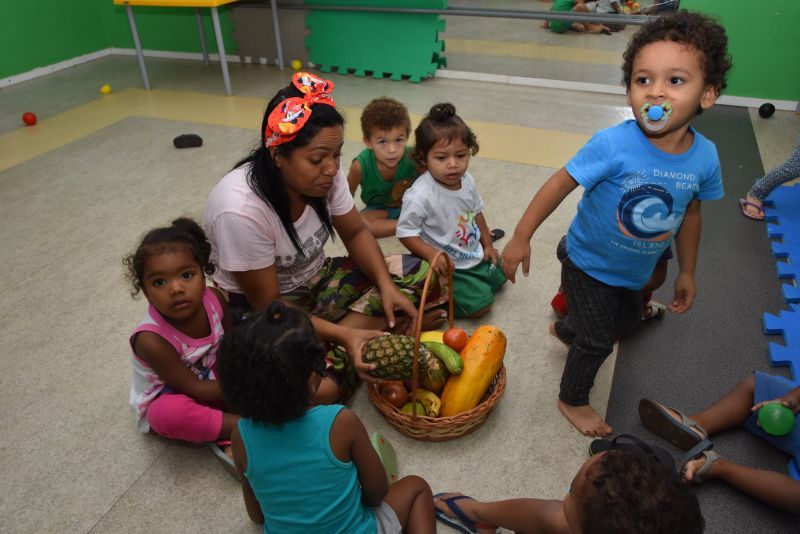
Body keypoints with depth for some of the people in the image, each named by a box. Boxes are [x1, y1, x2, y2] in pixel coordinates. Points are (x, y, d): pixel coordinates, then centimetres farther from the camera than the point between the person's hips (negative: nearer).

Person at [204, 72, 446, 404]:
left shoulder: (324, 174, -15)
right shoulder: (240, 209, -31)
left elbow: (356, 233, 0)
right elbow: (268, 305, -22)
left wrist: (386, 286, -17)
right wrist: (345, 335, -30)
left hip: (315, 281, 7)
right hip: (257, 309, -6)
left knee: (422, 274, -7)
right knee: (318, 387, -36)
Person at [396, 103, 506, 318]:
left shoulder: (467, 181, -7)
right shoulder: (419, 196, -30)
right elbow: (405, 233, -23)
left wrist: (487, 244, 12)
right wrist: (432, 255, -33)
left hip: (475, 254, 8)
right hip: (447, 266, -8)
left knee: (500, 276, 22)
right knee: (481, 304, -12)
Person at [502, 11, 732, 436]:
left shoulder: (704, 157, -16)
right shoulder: (614, 145, -33)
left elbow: (690, 213, 0)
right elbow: (561, 183, -24)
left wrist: (686, 272, 10)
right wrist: (521, 238, -20)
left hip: (634, 272, 6)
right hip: (589, 264, -6)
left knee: (628, 322, 31)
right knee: (597, 342, 8)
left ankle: (567, 328, 61)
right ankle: (572, 400, 38)